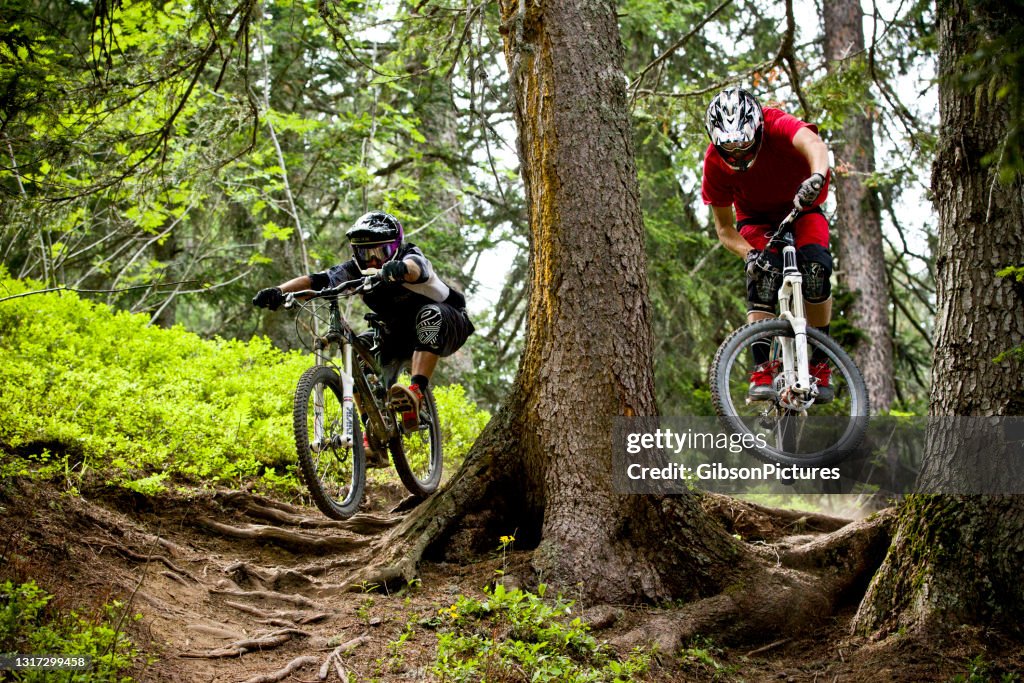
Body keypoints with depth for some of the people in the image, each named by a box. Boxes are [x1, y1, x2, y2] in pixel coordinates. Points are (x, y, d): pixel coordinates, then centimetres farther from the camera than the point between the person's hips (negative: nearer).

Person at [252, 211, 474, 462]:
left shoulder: (410, 256, -27)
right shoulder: (356, 269, -15)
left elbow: (414, 267, -54)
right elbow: (318, 280, -31)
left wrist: (399, 269, -79)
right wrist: (279, 291, -49)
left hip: (449, 324, -5)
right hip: (400, 331, 5)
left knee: (430, 314, -38)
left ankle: (416, 394, -46)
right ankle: (375, 440, -19)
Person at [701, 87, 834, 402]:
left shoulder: (779, 127, -33)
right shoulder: (715, 163, -24)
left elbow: (814, 145, -56)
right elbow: (724, 228, -16)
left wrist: (817, 177, -78)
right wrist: (748, 254, -36)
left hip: (802, 208, -1)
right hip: (757, 219, 1)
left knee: (815, 264, -28)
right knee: (762, 275, -27)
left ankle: (820, 364, -17)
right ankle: (763, 369, -26)